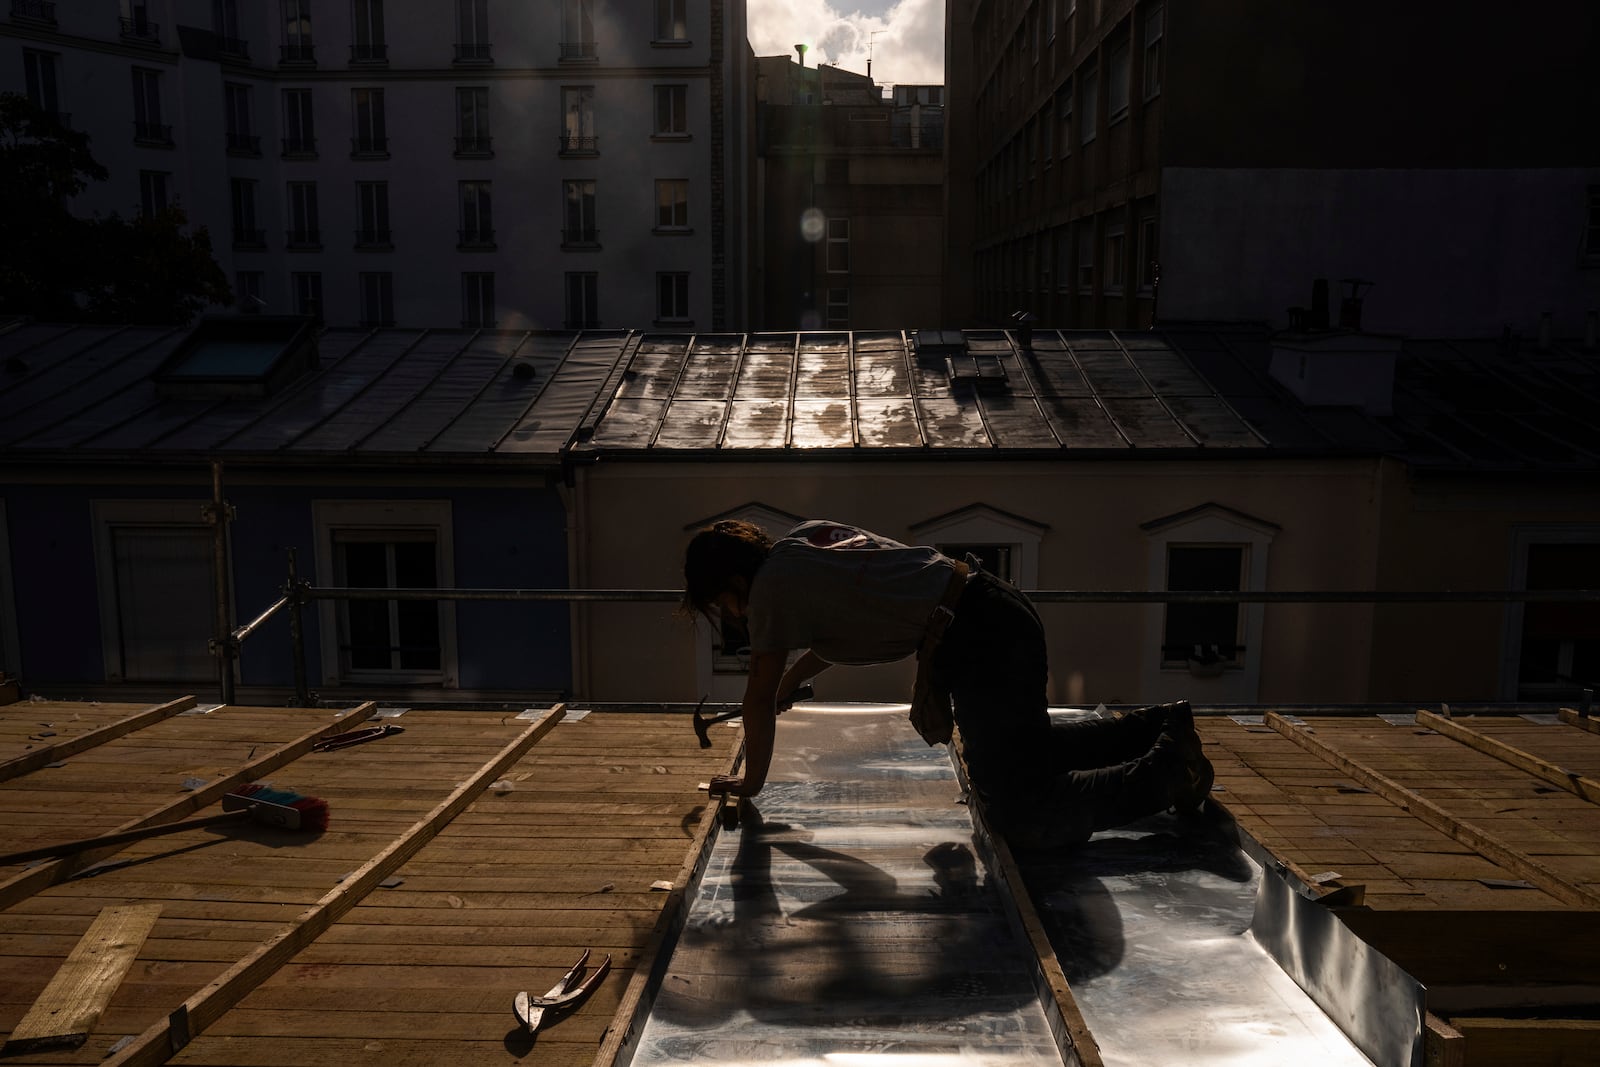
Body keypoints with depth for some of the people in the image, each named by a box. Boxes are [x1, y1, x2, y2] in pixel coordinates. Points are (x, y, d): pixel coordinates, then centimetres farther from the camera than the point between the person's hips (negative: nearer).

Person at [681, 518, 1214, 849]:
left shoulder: (772, 585, -9)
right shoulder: (808, 536, 16)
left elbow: (760, 696, -3)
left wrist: (750, 781, 11)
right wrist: (785, 688, 37)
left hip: (978, 641, -10)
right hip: (1001, 609, 10)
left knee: (1026, 819, -10)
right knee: (1027, 748, 31)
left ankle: (1166, 771, -1)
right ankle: (1164, 726, 28)